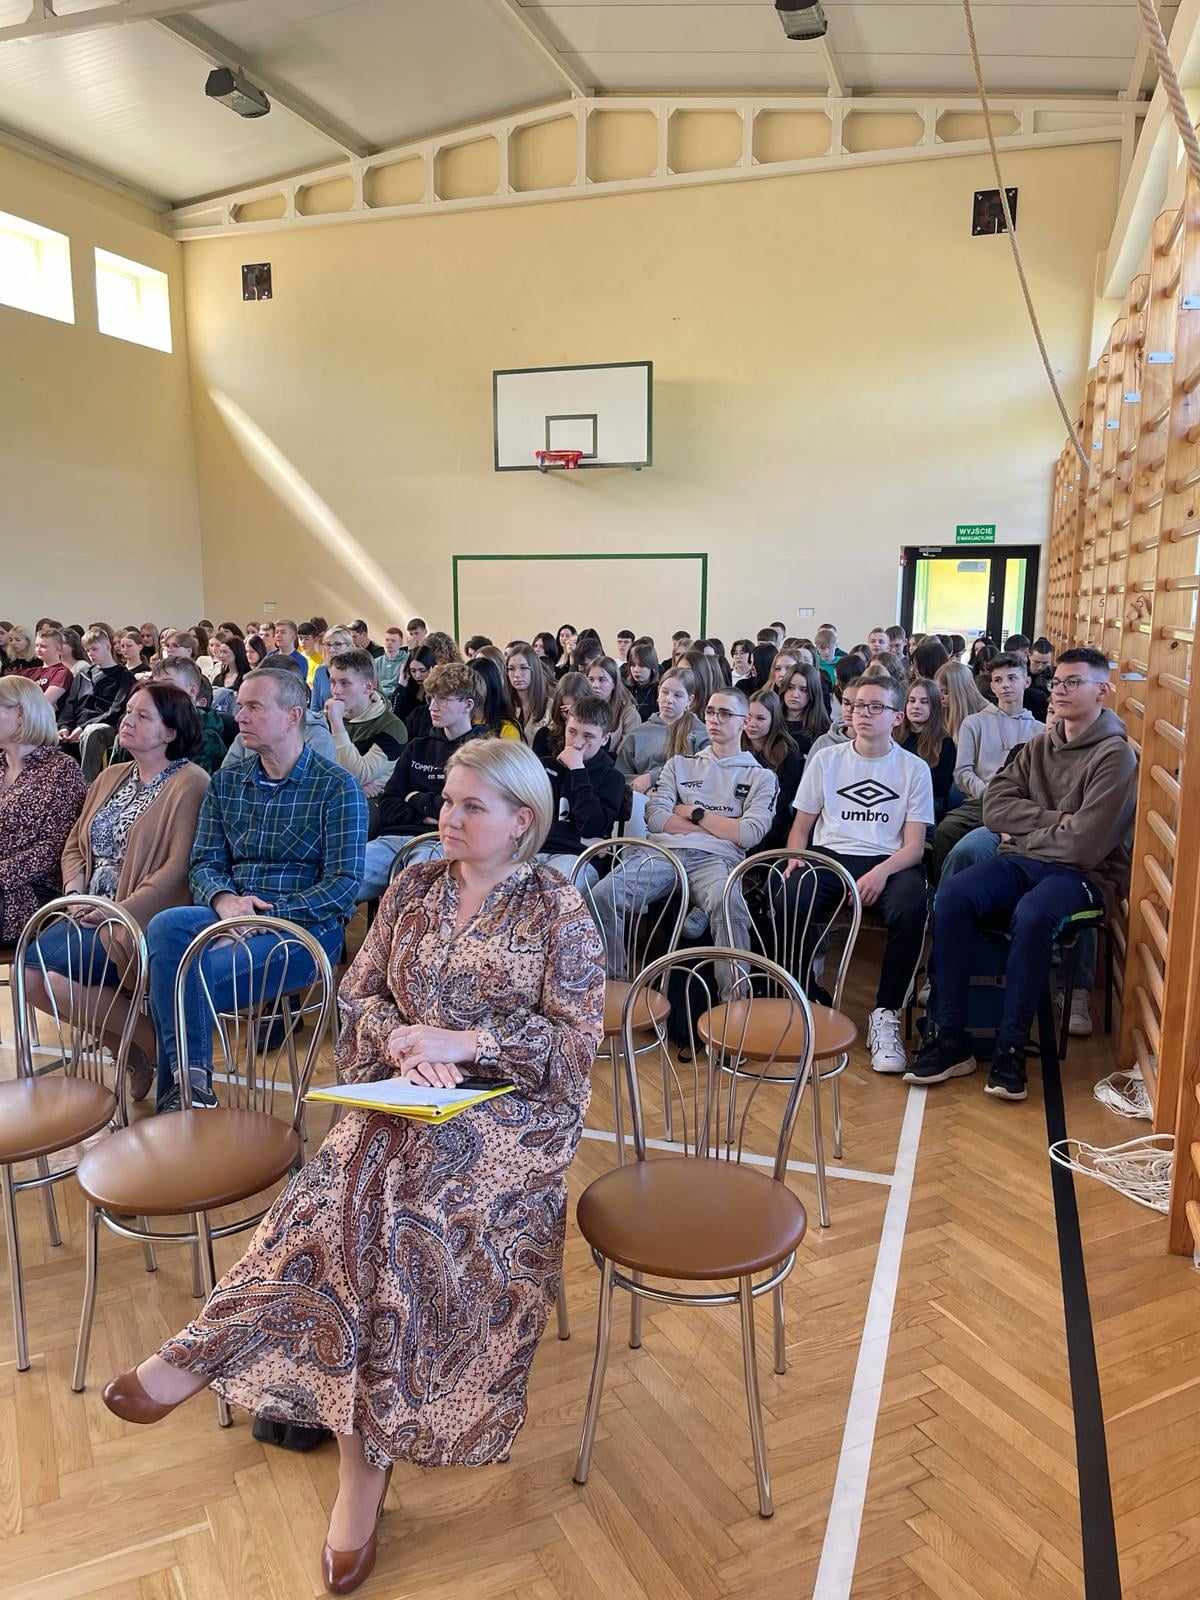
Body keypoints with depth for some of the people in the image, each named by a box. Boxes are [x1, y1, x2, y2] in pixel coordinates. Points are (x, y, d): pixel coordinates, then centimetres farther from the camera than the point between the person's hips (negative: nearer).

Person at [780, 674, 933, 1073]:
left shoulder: (914, 769, 10)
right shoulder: (825, 759, 15)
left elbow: (914, 845, 3)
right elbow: (801, 826, 16)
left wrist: (882, 872, -18)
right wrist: (796, 859, -7)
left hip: (888, 862, -1)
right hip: (829, 856, 1)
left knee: (911, 908, -35)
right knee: (790, 900, -32)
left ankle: (885, 1014, -18)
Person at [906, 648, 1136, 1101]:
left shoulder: (1115, 756, -7)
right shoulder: (1038, 747, 13)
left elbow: (1084, 846, -16)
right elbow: (995, 807, 3)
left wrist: (1023, 833, -2)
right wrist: (1053, 820, -11)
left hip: (1083, 874, -5)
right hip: (1023, 862, 5)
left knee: (1031, 915, -38)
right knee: (951, 898, -23)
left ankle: (1010, 1048, -23)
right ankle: (951, 1038, -19)